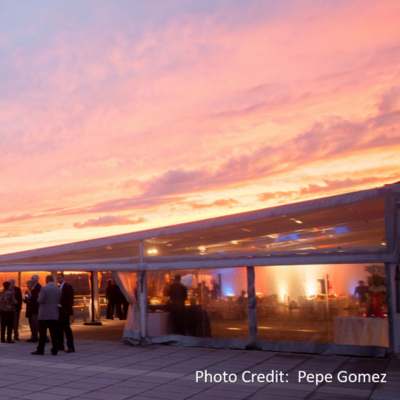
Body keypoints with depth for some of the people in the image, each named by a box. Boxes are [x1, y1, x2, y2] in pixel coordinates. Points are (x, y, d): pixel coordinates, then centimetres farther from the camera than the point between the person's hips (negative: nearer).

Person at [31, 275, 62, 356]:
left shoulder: (44, 289, -10)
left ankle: (40, 350, 7)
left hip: (44, 314, -4)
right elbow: (59, 301, 9)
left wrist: (39, 296, 7)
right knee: (54, 333, 5)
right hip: (54, 315, 4)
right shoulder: (58, 290, 4)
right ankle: (54, 350, 6)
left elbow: (40, 301, -13)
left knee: (42, 334, 3)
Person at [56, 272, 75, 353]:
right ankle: (60, 346, 20)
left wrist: (68, 310, -19)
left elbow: (70, 300, -14)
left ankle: (71, 347, -2)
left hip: (64, 311, -8)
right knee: (59, 328, 11)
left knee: (66, 328, -6)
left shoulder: (68, 287, -8)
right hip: (58, 310, 8)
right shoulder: (58, 287, 15)